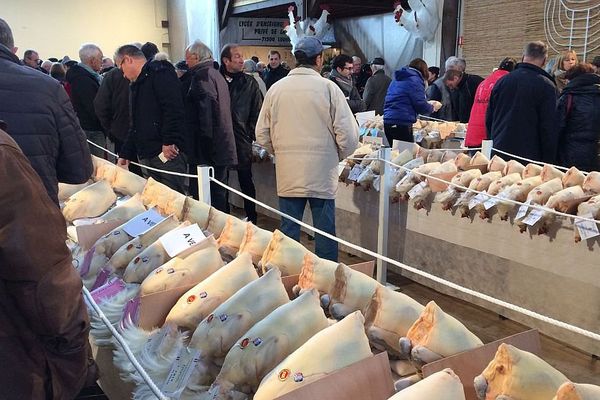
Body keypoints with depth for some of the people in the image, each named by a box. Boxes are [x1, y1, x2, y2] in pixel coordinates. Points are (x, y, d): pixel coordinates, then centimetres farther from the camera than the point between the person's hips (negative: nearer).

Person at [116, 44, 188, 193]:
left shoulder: (160, 72, -4)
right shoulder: (137, 84, 26)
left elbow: (174, 108, -18)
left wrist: (169, 142, -22)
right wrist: (125, 154, 27)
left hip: (167, 153, -9)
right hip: (145, 157, 9)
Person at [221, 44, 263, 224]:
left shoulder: (250, 83, 3)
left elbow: (256, 112, 3)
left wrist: (251, 134, -3)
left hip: (242, 140, -1)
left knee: (246, 181, 6)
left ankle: (251, 218, 17)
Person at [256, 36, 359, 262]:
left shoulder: (276, 89, 2)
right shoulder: (328, 88, -8)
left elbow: (262, 135, 6)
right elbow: (348, 135, -9)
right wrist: (338, 156, 10)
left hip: (287, 175, 3)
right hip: (322, 175, -3)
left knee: (289, 229, 12)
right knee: (325, 233, 8)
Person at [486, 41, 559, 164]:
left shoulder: (502, 81, 8)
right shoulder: (547, 86, -6)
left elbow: (489, 119, 15)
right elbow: (550, 129, -8)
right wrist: (549, 162, -3)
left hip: (499, 151, 5)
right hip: (529, 155, -4)